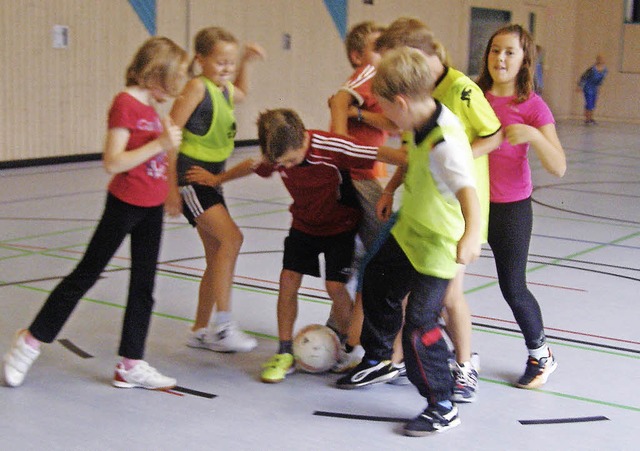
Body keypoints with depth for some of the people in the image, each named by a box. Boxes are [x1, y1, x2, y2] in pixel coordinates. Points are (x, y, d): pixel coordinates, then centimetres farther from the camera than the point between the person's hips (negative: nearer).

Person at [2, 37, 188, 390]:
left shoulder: (149, 105, 9)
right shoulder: (125, 103, -16)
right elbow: (112, 162, -22)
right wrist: (160, 143, -23)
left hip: (151, 208, 8)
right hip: (125, 203, -8)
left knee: (143, 284, 9)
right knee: (86, 274, 2)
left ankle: (131, 364, 17)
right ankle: (31, 340, 17)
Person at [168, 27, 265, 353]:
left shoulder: (226, 90, 10)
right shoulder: (197, 87, -14)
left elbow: (241, 94, 37)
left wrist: (245, 61, 23)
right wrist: (171, 186, -19)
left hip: (211, 180, 9)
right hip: (189, 177, -9)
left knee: (217, 257, 10)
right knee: (231, 238, -22)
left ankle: (200, 331, 22)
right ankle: (224, 325, -18)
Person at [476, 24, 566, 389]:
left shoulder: (532, 106, -10)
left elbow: (558, 167, -17)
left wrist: (531, 135, -32)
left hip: (510, 208, -3)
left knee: (513, 289, 6)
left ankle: (541, 355, 32)